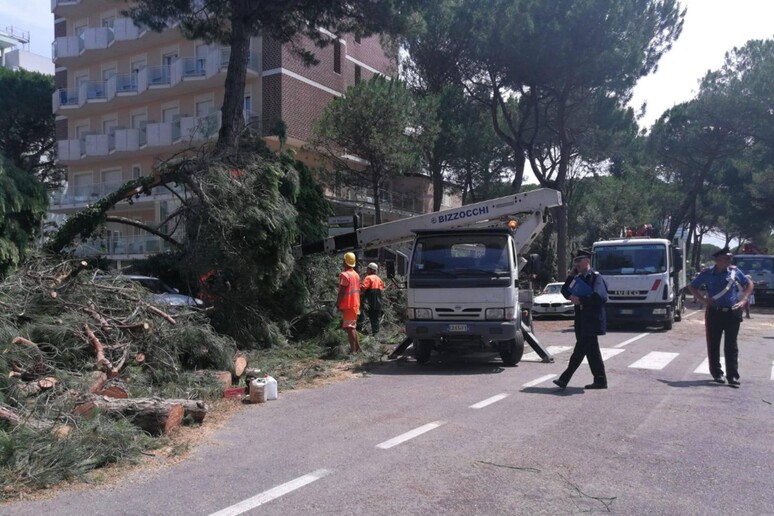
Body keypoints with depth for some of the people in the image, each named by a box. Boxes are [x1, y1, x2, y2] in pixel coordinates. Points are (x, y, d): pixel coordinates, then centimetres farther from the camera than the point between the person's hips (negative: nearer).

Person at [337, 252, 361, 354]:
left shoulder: (344, 274, -15)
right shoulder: (356, 274, 11)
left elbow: (341, 292, -18)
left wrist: (337, 304, -11)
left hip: (347, 305, -9)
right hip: (355, 304, 9)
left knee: (349, 328, -6)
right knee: (352, 327, 18)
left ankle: (353, 350, -5)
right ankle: (357, 347, 23)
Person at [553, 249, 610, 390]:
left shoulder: (595, 276, -9)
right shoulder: (579, 277, 16)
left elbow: (600, 296, -23)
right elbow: (565, 292, 14)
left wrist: (580, 300, -20)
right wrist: (570, 276, 3)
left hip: (591, 319, -8)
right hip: (582, 320, 8)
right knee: (581, 349, 10)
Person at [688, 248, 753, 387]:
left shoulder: (734, 271, 2)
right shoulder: (707, 273, -1)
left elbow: (749, 284, 13)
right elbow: (692, 286, 9)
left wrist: (744, 300, 2)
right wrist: (702, 299, -3)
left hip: (732, 313, 1)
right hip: (714, 313, 0)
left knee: (731, 345, 1)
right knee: (713, 344, 5)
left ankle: (733, 376, 3)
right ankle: (716, 373, 19)